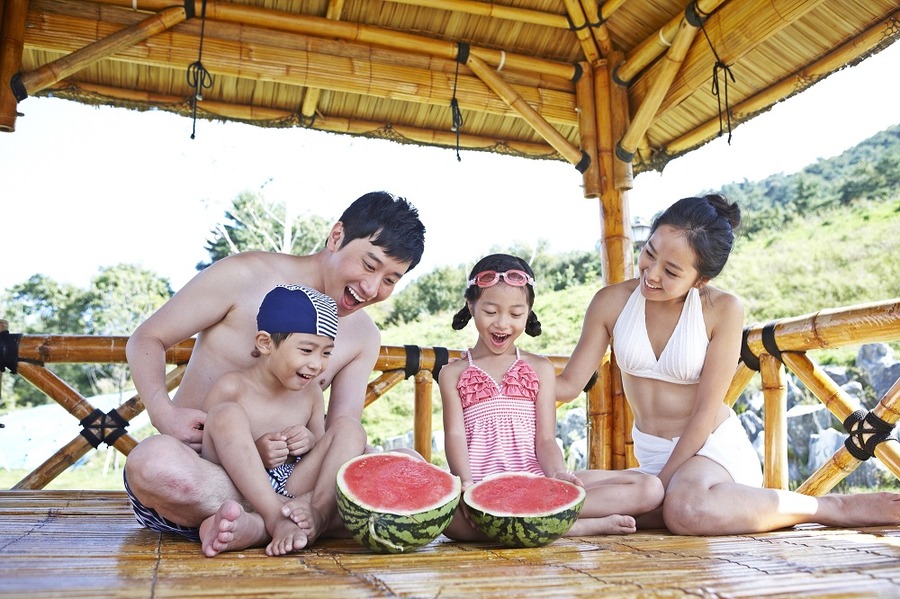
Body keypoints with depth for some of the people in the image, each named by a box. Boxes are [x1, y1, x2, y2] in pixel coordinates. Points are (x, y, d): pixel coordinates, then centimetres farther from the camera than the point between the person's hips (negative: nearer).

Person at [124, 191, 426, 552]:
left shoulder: (364, 337, 6)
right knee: (153, 460, -39)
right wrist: (164, 412, -21)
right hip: (199, 463, -3)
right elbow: (147, 339, -2)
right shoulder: (246, 276, -7)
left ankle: (257, 526, -29)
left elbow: (344, 422, -5)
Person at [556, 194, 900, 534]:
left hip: (714, 445, -6)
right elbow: (568, 384, -5)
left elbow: (705, 411, -13)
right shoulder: (611, 302, -6)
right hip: (651, 455, 6)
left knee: (686, 508, -35)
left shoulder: (723, 310, -14)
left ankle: (831, 508, -12)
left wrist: (660, 485, -14)